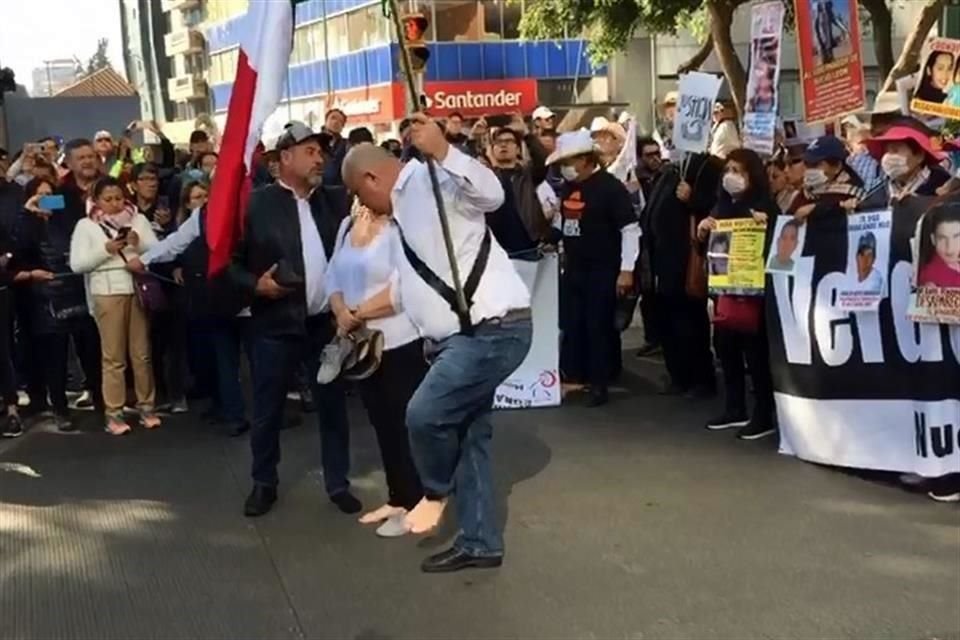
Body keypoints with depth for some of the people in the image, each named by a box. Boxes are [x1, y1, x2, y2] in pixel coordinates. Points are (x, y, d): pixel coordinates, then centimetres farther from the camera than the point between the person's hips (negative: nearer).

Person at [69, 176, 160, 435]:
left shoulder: (138, 219, 10)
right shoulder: (86, 225, 5)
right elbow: (76, 264, -3)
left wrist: (139, 242, -14)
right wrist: (105, 250, -14)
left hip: (138, 289, 2)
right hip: (107, 293, -2)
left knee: (142, 353, 8)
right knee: (113, 356, 1)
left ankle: (147, 407, 17)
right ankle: (114, 413, 5)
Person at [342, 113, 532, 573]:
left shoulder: (434, 181, -11)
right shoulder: (404, 209, 19)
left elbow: (492, 194, -34)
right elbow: (411, 288, 28)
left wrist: (442, 151, -46)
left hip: (494, 329, -11)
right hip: (462, 334, 11)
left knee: (425, 413, -17)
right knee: (467, 435, 13)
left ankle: (436, 492, 13)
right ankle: (480, 544, 24)